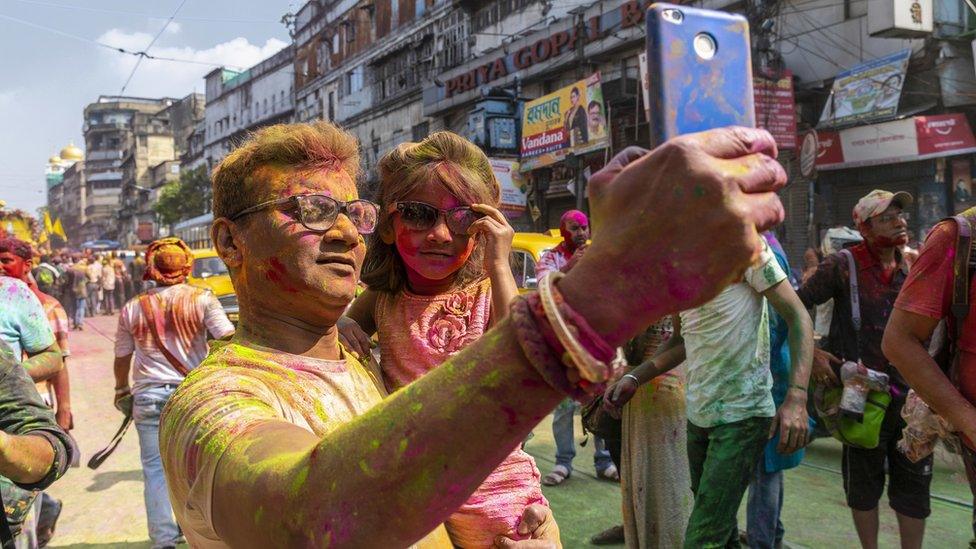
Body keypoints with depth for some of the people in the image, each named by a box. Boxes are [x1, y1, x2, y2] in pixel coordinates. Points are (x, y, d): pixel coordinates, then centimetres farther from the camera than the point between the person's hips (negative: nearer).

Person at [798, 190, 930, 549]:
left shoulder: (914, 269, 6)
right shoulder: (843, 266, -8)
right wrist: (811, 352, -15)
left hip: (911, 395, 4)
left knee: (914, 483, 11)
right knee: (864, 484, 12)